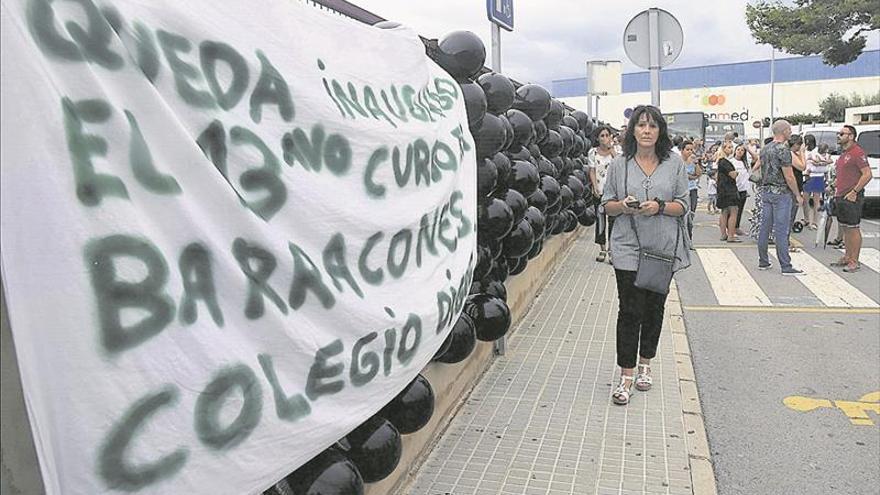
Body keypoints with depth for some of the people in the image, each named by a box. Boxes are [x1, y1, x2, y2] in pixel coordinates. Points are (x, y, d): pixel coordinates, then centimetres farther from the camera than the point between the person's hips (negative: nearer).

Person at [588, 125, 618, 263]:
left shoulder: (614, 151, 5)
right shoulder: (593, 152, 4)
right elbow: (592, 171, 3)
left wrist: (611, 148, -10)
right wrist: (595, 187, -8)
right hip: (599, 191, 1)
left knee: (613, 219, -3)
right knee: (600, 220, 5)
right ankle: (602, 249, 16)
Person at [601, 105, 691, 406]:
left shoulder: (674, 163, 3)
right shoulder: (619, 165, 1)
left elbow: (683, 206, 3)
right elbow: (607, 205, 6)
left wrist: (660, 206, -17)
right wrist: (623, 205, -16)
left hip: (663, 248, 2)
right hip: (628, 249, -1)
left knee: (654, 308, 13)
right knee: (630, 311, -3)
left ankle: (645, 365, 32)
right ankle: (626, 377, 5)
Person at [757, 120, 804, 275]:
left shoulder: (764, 149, 11)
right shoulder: (783, 150, -15)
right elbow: (789, 177, -16)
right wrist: (797, 195, -7)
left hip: (766, 191, 8)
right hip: (781, 193, -8)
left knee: (765, 228, 10)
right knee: (781, 230, -6)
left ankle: (763, 262, 16)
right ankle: (786, 266, -3)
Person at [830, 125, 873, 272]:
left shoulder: (857, 152, -12)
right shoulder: (844, 154, 17)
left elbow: (867, 174, -17)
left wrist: (854, 192, -19)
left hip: (851, 198, -9)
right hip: (841, 197, 9)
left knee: (853, 229, -4)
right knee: (846, 228, 14)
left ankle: (854, 262, 1)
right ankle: (847, 257, 22)